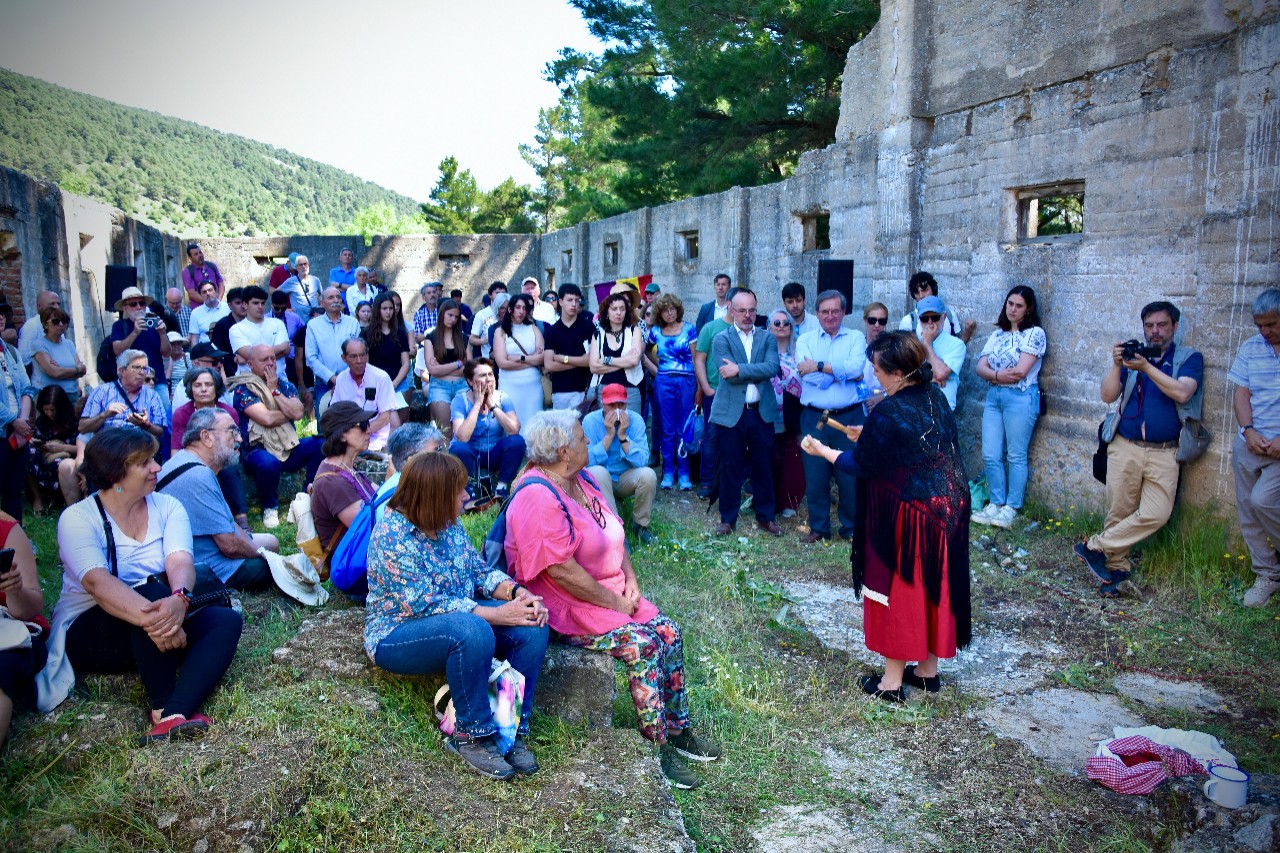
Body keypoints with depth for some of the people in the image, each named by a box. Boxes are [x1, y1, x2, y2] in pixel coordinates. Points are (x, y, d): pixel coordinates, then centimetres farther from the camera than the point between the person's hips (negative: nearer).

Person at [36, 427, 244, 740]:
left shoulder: (167, 507, 1)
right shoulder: (77, 518, -10)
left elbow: (180, 562, -17)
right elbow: (98, 582, -28)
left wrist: (179, 599, -41)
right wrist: (151, 617, -46)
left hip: (147, 632, 4)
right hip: (88, 632, -4)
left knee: (227, 620, -23)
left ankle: (174, 712, -42)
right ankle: (162, 709, -32)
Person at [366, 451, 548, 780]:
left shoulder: (448, 525, 2)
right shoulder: (393, 535, -22)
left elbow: (479, 571, 6)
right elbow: (425, 605, -27)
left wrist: (516, 592, -15)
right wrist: (498, 614, -29)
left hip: (458, 616, 8)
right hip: (397, 635, -7)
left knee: (532, 626, -16)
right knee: (472, 630, -38)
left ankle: (514, 728, -10)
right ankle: (471, 735, -20)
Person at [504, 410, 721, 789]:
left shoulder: (581, 480, 8)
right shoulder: (537, 499, -23)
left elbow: (614, 534, 15)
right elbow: (562, 572, -27)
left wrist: (630, 579, 0)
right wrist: (614, 603, -19)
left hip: (610, 591, 9)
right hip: (566, 607, -9)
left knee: (668, 631, -3)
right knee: (642, 644, -23)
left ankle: (678, 729, 9)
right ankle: (658, 747, -9)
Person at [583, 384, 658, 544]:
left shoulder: (636, 420, -13)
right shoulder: (590, 420, -15)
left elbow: (642, 461, -20)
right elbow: (589, 461, -23)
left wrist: (623, 436, -28)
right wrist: (609, 435, -28)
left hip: (627, 479, 1)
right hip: (601, 480, -1)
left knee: (648, 474, -28)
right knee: (598, 472, -34)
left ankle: (641, 525, -4)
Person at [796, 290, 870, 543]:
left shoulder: (856, 338, 6)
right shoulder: (805, 340, 8)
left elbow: (856, 367, -14)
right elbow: (805, 374, -10)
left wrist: (819, 366, -13)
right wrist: (844, 372, -11)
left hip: (849, 418, -1)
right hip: (814, 418, 1)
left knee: (851, 475, 3)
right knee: (815, 476, 6)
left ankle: (851, 527, 21)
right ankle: (818, 528, 22)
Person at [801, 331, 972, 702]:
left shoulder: (889, 414, -24)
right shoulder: (935, 397, 0)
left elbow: (859, 465, -13)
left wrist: (820, 450, 1)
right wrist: (870, 436, 19)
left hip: (908, 516, -8)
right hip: (948, 505, 8)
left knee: (899, 591, 7)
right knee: (934, 587, 18)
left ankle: (892, 682, 19)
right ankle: (928, 670, 34)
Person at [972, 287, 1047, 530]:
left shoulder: (1035, 333, -4)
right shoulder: (997, 335, 13)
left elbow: (1020, 371, -13)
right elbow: (981, 368, 4)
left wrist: (993, 374, -1)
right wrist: (999, 375, -14)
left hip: (1020, 398, -6)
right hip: (993, 397, 6)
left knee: (1016, 456, 2)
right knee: (990, 455, 5)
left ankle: (1011, 508, 11)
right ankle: (996, 503, 18)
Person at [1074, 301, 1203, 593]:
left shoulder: (1189, 357, 6)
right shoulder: (1133, 355, 12)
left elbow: (1182, 393, -14)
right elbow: (1108, 396, 2)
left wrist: (1145, 367, -19)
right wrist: (1116, 365, -13)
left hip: (1164, 453, -1)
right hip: (1125, 448, 1)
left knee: (1156, 514, -12)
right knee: (1119, 512, 1)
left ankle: (1095, 547, -1)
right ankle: (1116, 568, 13)